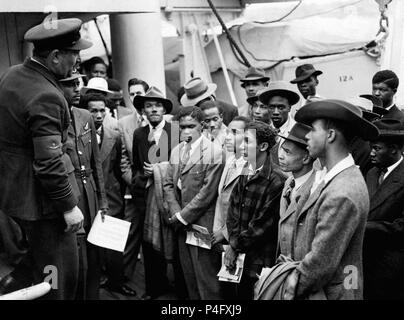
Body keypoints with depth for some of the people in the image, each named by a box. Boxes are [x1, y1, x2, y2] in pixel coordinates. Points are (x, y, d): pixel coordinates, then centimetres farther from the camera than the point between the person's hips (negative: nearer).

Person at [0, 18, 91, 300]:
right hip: (39, 198, -10)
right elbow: (49, 164, -26)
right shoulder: (46, 98, -25)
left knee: (41, 263, 26)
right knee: (60, 273, 4)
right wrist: (69, 206, -17)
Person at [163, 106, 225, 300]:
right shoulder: (176, 151, 11)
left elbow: (208, 192, -15)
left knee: (206, 280, 1)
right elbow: (169, 185, 11)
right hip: (181, 225, 6)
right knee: (189, 277, 15)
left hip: (202, 225, -6)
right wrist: (176, 213, -4)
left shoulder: (213, 153, -11)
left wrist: (182, 216, -11)